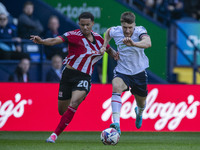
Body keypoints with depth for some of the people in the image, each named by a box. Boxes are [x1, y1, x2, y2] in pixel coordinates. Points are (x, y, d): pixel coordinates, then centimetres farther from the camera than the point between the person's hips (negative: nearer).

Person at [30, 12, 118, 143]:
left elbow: (109, 49, 25)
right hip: (69, 74, -1)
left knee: (74, 103, -25)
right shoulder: (74, 35, -9)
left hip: (84, 78, 1)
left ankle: (55, 134, -23)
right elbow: (55, 40, -23)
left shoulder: (97, 38, 6)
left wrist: (114, 54, 1)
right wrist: (41, 41, -43)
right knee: (62, 111, 6)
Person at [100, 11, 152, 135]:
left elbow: (148, 43, -45)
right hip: (122, 71, 0)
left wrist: (133, 43, -62)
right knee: (116, 87, -34)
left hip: (139, 72, 0)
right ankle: (116, 124, -44)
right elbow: (109, 31, 17)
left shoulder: (139, 31, -22)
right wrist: (104, 46, 4)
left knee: (141, 103, 16)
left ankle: (139, 113, 58)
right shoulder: (115, 31, -11)